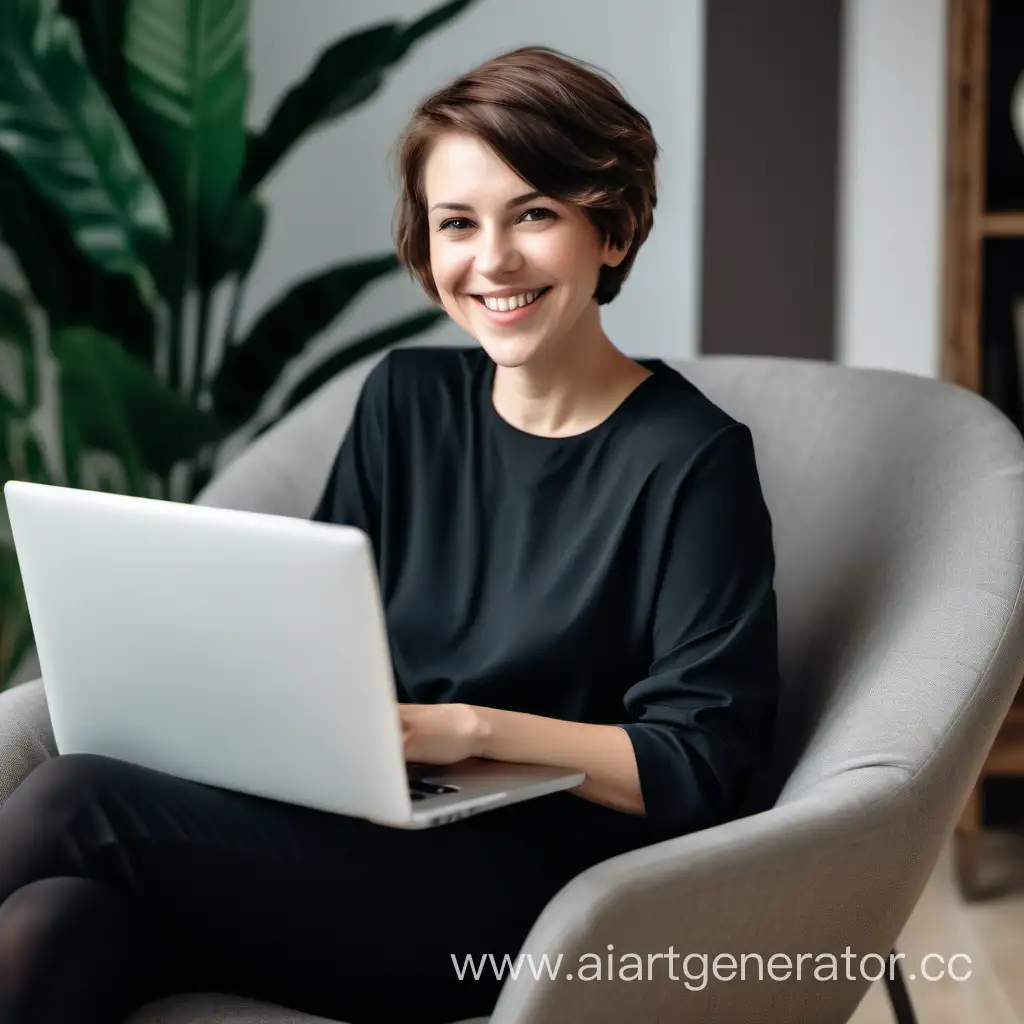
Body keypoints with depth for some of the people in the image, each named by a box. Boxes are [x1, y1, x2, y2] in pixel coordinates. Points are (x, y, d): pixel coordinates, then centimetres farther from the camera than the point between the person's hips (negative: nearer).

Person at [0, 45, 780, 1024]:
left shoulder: (692, 460, -4)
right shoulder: (406, 401, 14)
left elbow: (695, 768, -8)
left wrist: (472, 728, -18)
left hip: (527, 896, -5)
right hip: (358, 850, 5)